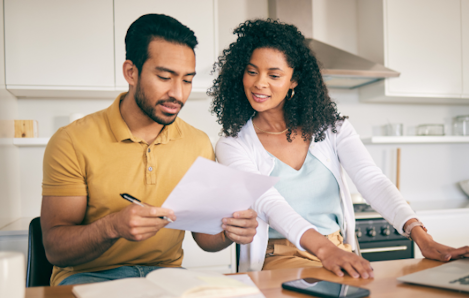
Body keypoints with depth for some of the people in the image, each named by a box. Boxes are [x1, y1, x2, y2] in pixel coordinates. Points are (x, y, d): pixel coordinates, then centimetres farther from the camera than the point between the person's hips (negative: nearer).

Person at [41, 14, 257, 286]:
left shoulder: (199, 144, 1)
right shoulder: (72, 143, -11)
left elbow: (204, 236, 6)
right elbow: (55, 249, -13)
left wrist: (228, 232, -18)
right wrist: (113, 227, -33)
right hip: (89, 275, -2)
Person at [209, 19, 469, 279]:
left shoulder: (330, 127, 6)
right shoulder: (233, 146, -3)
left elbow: (372, 180, -7)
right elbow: (269, 204, -20)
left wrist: (420, 236, -24)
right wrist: (323, 248, -38)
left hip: (340, 254, 4)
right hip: (277, 261, -3)